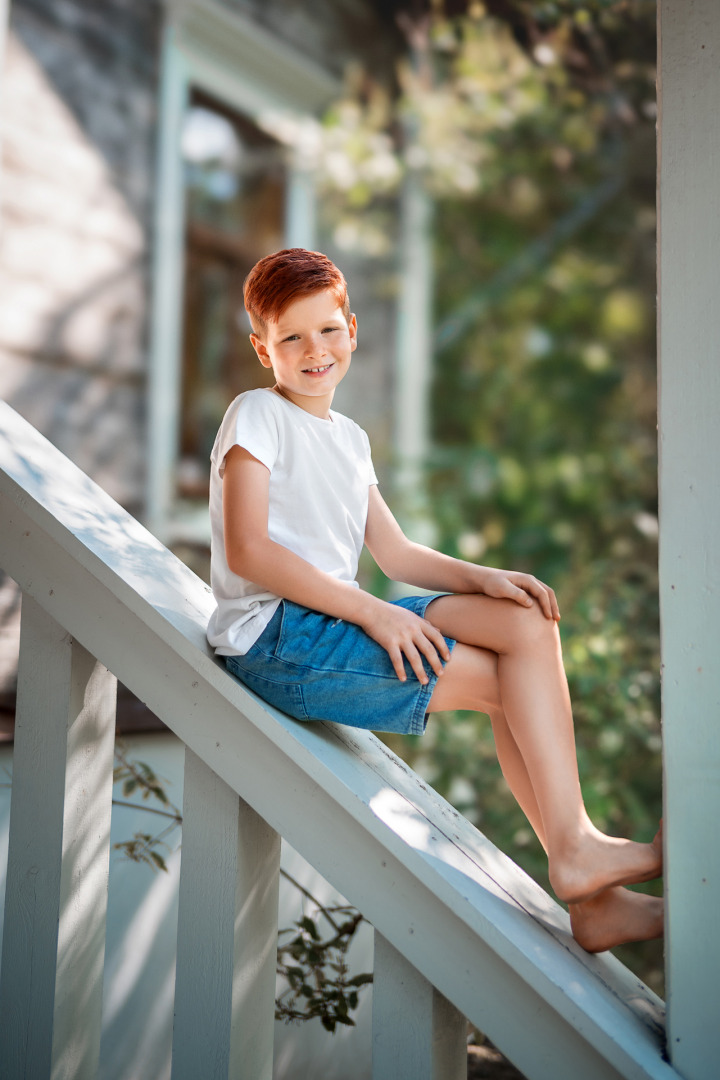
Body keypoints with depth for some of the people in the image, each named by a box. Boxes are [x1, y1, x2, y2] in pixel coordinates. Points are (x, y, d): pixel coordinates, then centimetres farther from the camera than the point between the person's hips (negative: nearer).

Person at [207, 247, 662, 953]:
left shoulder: (349, 438, 21)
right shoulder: (257, 416, -5)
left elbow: (394, 553, 17)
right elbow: (247, 552, -16)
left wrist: (486, 578, -1)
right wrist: (371, 612, -19)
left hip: (340, 619, 8)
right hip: (274, 636, -7)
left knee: (527, 622, -9)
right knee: (508, 678, -14)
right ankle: (576, 855, -1)